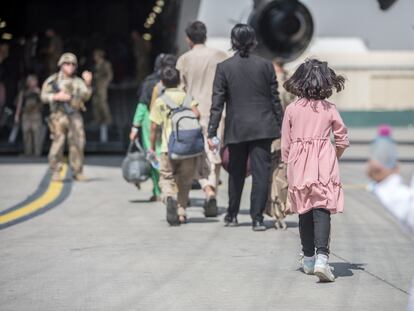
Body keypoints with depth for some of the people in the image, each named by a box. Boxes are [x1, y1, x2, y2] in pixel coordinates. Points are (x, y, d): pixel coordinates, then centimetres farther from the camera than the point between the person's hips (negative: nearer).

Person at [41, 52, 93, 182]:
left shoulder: (78, 81, 12)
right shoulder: (53, 80, 6)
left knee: (78, 144, -1)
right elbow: (44, 96, 1)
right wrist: (56, 96, -15)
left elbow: (85, 96, -1)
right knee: (58, 143, -6)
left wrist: (88, 83, -16)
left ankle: (78, 172, 5)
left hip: (75, 115, 3)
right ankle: (55, 173, 1)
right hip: (59, 116, -3)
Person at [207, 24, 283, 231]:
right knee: (261, 172, 0)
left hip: (236, 128, 1)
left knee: (236, 172, 15)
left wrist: (211, 133, -3)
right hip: (262, 127, -1)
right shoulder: (266, 66, 0)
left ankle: (232, 215, 25)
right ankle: (257, 218, -4)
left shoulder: (224, 68, -3)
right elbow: (275, 99, 3)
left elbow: (217, 103, -4)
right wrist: (281, 126, 11)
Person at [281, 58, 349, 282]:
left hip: (298, 165, 2)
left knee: (304, 212, 13)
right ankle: (321, 257, -25)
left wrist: (287, 162, 18)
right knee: (322, 211, -7)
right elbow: (343, 140, 2)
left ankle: (308, 259, 22)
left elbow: (285, 143, 5)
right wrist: (335, 156, 20)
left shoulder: (291, 109, 1)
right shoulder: (329, 109, -1)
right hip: (323, 163, -2)